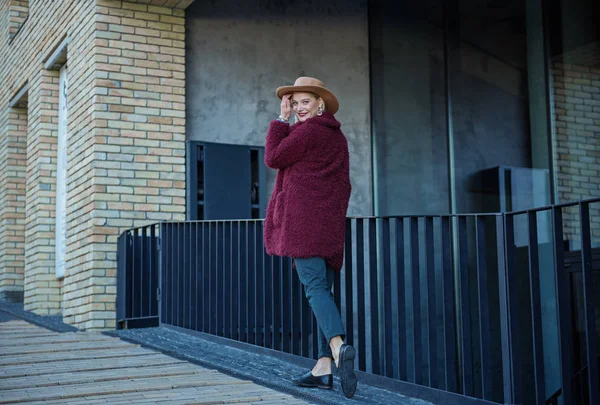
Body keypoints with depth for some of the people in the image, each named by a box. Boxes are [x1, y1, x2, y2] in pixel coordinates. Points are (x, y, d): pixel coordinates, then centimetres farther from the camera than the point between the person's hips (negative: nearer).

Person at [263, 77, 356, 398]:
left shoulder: (307, 131, -7)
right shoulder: (337, 137, 21)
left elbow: (273, 158, -3)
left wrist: (281, 120, 3)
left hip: (303, 218, -9)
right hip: (330, 221, 9)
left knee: (314, 286, -15)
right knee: (323, 287, 7)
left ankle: (339, 347, -34)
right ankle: (324, 368, 7)